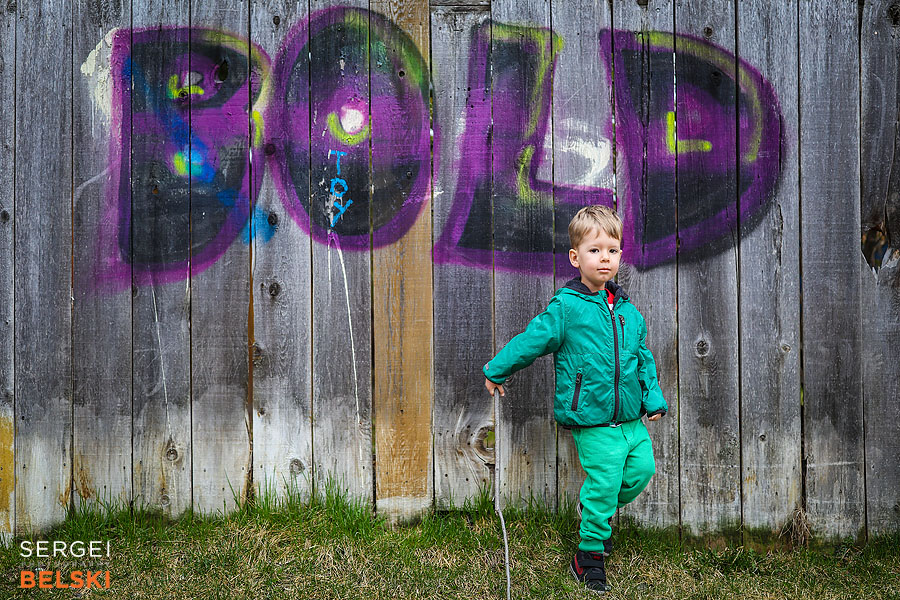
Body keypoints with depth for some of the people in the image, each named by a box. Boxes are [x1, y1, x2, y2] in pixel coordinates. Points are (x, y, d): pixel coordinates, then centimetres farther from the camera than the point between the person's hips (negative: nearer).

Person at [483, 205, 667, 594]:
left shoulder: (627, 310, 9)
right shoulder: (566, 308, -10)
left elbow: (643, 357, 18)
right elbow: (530, 340, -2)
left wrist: (653, 398, 12)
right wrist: (496, 370, 5)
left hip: (631, 418, 6)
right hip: (593, 422, -6)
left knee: (642, 469, 8)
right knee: (604, 481, -5)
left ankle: (596, 510, 34)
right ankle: (589, 554, 12)